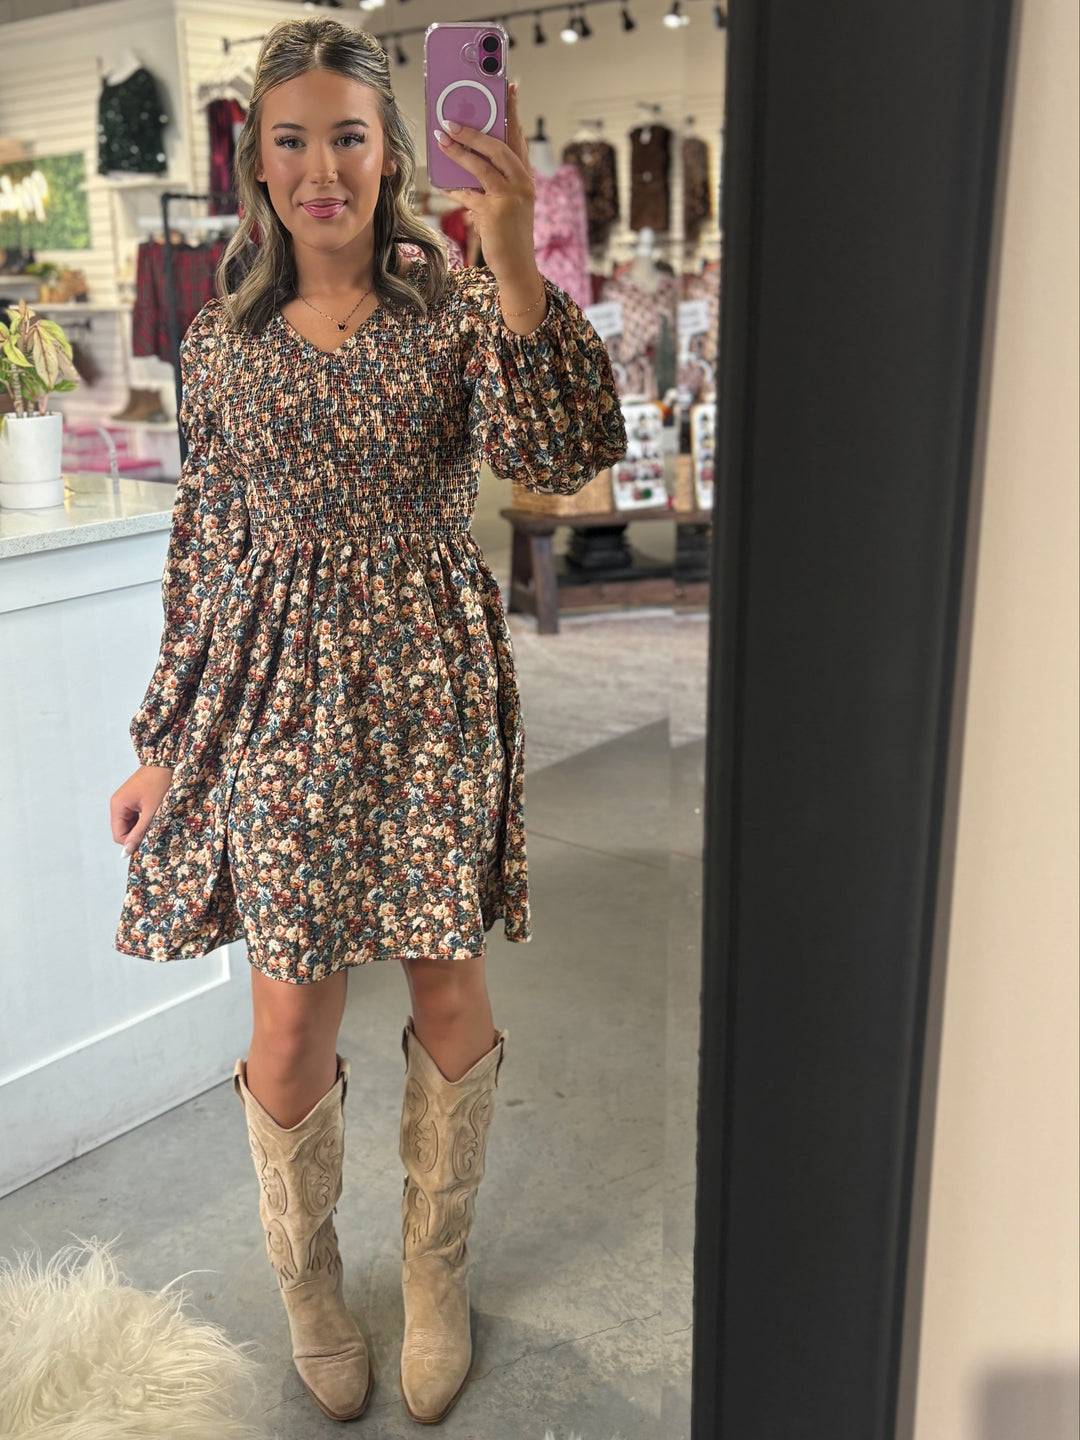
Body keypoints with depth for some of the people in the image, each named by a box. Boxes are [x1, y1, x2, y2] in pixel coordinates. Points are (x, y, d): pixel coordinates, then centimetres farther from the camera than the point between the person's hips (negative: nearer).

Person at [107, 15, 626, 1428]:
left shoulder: (454, 313, -2)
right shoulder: (222, 341, 5)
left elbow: (566, 452, -21)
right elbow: (202, 548, 9)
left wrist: (516, 259, -32)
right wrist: (163, 745, 10)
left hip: (429, 692, -1)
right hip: (278, 700, 1)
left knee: (450, 992, 9)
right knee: (292, 1018, 4)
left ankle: (435, 1276, 35)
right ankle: (307, 1281, 34)